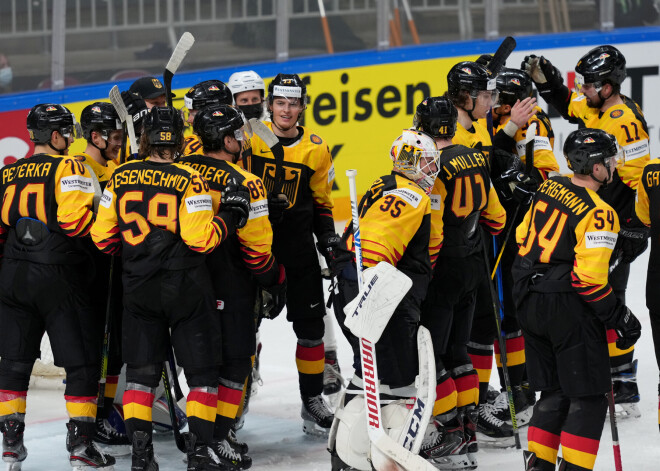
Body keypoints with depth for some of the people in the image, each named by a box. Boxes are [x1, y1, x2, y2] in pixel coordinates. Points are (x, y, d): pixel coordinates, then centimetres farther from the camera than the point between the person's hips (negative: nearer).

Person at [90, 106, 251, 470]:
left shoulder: (120, 178, 1)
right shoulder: (188, 181, -11)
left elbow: (103, 236, 5)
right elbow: (200, 239, -16)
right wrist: (230, 216, -1)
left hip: (138, 289, 3)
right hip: (185, 290, -3)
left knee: (141, 371, 10)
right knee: (202, 371, 6)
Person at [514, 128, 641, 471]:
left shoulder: (548, 189, 4)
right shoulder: (598, 213, -19)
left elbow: (523, 238, 15)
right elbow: (590, 278, -22)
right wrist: (620, 318, -11)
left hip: (530, 301, 8)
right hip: (569, 311, -8)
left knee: (554, 391, 18)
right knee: (589, 396, 2)